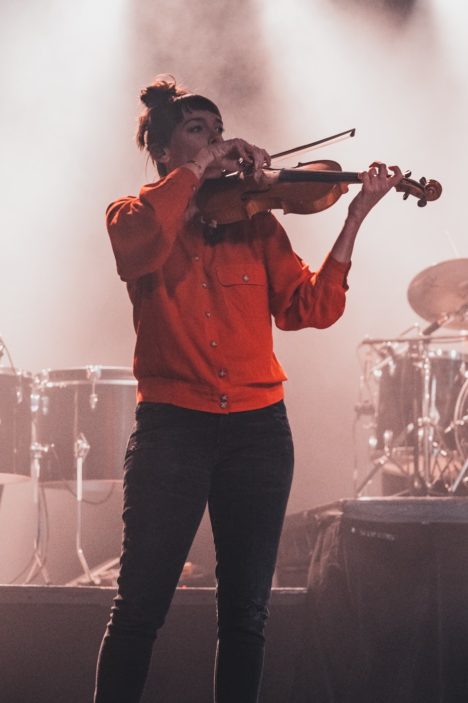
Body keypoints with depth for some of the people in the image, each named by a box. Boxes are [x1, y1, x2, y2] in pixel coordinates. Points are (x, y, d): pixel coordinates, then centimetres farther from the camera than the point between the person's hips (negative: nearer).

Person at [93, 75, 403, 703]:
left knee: (245, 613, 5)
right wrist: (200, 169, -15)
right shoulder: (137, 217, 8)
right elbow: (139, 243, -19)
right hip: (173, 427, -3)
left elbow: (313, 306, 1)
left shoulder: (255, 222, 13)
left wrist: (357, 215, -7)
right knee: (140, 610, -5)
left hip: (257, 430, 3)